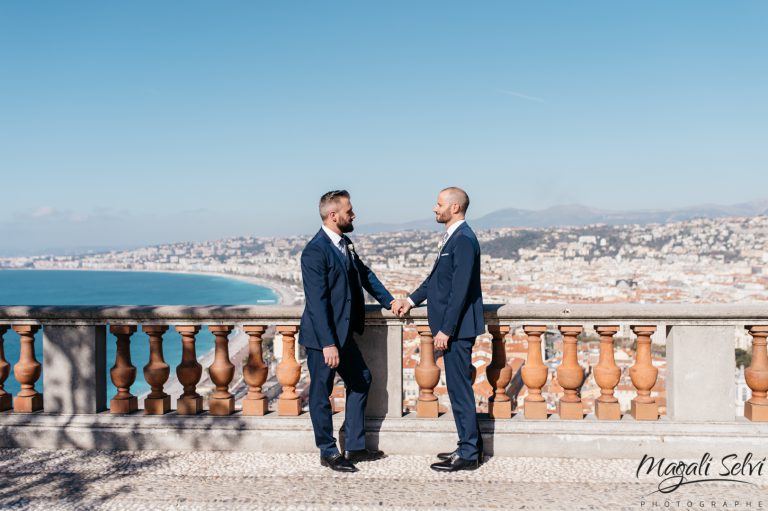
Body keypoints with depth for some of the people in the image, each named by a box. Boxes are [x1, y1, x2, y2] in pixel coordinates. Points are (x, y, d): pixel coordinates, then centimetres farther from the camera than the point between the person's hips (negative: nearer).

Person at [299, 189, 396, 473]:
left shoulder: (345, 244, 7)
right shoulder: (315, 251, -21)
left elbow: (364, 274, 21)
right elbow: (317, 301, -24)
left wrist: (389, 301, 15)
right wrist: (328, 344, -26)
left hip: (344, 333, 10)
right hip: (322, 336, -10)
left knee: (360, 380, 16)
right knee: (321, 394, 5)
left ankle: (355, 447, 25)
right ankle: (328, 453, 18)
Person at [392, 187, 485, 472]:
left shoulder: (463, 240, -17)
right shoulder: (452, 238, 14)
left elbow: (460, 290, -21)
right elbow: (436, 278, 23)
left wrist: (445, 330, -21)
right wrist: (411, 300, 16)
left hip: (457, 329, -10)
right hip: (451, 328, 10)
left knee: (459, 389, -3)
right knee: (459, 388, 15)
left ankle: (469, 454, 5)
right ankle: (470, 447, 24)